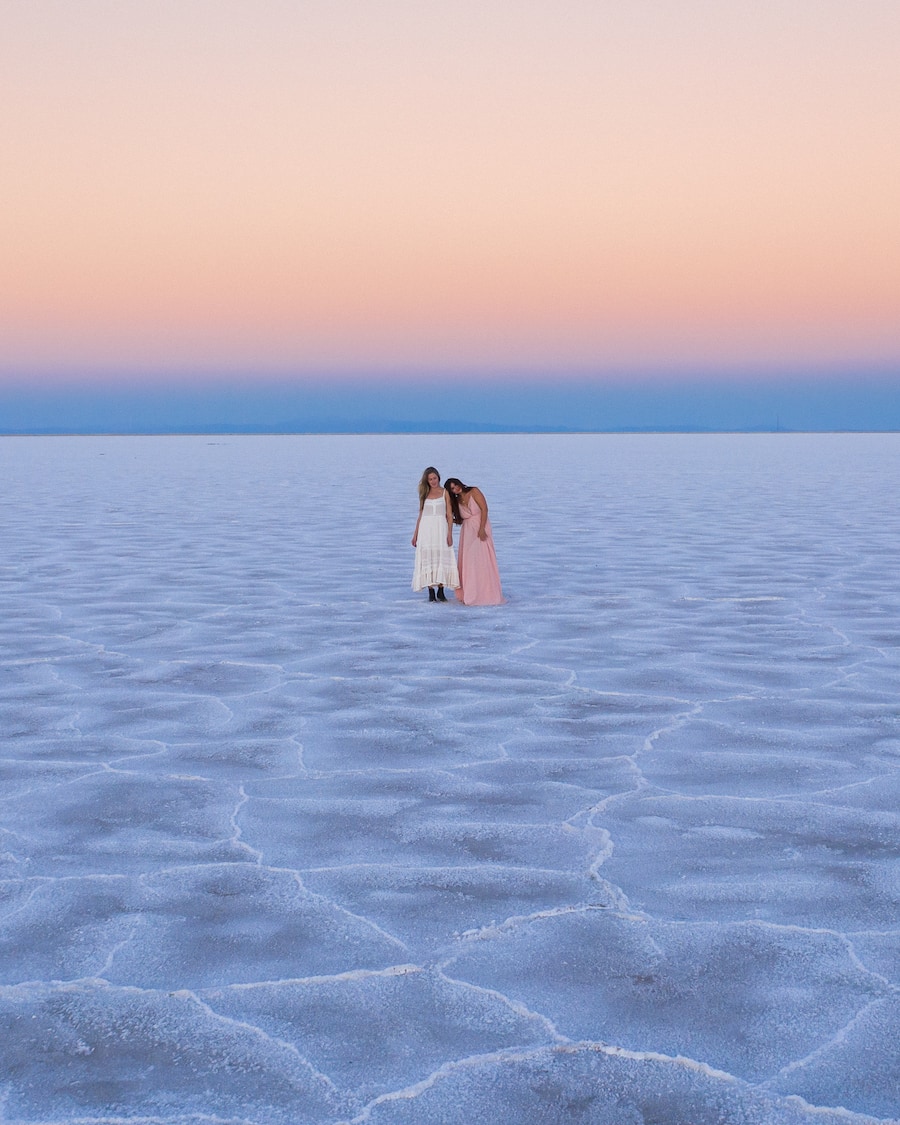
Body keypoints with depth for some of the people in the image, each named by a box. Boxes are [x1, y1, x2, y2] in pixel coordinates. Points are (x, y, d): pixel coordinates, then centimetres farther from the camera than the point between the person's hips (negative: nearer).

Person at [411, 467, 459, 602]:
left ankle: (440, 591, 3)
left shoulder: (445, 493, 4)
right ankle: (431, 592, 1)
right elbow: (420, 515, 15)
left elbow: (449, 515, 1)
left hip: (441, 528, -2)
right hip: (426, 528, 2)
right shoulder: (424, 494, 12)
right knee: (427, 559, -1)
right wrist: (415, 534, 11)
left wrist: (449, 534, -9)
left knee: (441, 558, -2)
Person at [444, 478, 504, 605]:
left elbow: (484, 509, -10)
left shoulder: (474, 492, -3)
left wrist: (481, 529, -18)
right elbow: (459, 520, 10)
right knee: (468, 562, 0)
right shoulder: (457, 501, 10)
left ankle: (486, 593, -5)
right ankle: (470, 594, 4)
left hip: (481, 529, -4)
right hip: (467, 532, 4)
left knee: (483, 560, -7)